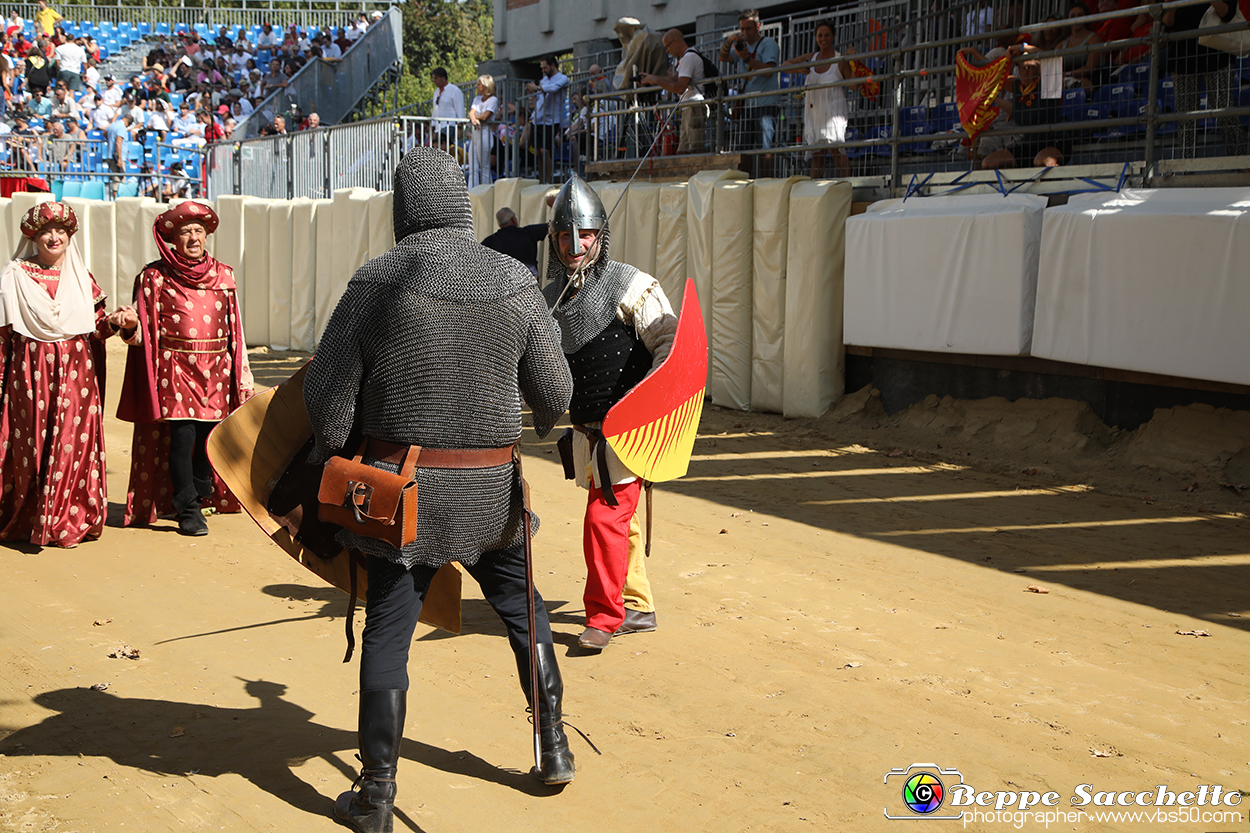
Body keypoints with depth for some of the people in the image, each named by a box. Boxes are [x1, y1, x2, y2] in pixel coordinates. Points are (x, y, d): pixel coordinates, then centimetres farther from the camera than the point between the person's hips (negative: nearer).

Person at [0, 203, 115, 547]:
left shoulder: (82, 277, 12)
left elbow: (95, 329, 10)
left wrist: (114, 322, -11)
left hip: (76, 373, 2)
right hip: (32, 372, -2)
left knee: (76, 440, -2)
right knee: (31, 444, -1)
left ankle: (70, 521, 7)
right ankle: (28, 521, 8)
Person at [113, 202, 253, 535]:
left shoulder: (222, 275, 11)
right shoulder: (155, 277, 2)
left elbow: (235, 330, 14)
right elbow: (144, 333, 0)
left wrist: (243, 378, 11)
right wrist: (130, 324, -23)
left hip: (216, 372, 3)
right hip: (175, 369, -3)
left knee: (209, 437, 3)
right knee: (181, 437, -9)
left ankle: (200, 495, 24)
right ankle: (188, 511, 0)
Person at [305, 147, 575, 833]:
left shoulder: (376, 282, -9)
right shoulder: (516, 282, -3)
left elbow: (328, 393, -6)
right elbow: (554, 392, 4)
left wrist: (332, 461, 10)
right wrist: (537, 428, 27)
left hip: (400, 488, -2)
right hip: (491, 487, 2)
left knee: (387, 631, 7)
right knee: (523, 609, 21)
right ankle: (554, 749, 31)